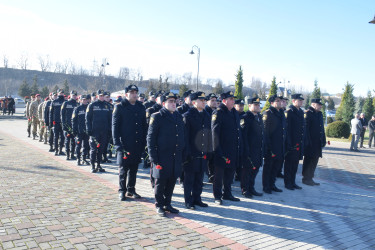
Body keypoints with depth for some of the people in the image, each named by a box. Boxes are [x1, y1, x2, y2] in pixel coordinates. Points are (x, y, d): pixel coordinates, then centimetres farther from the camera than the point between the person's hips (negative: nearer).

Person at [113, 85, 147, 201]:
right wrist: (117, 143, -11)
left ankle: (131, 189, 24)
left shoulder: (141, 108, 11)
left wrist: (143, 142, 9)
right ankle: (122, 191, 16)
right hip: (125, 144, -4)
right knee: (123, 169, 3)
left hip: (138, 145, 4)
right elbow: (115, 126, -5)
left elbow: (144, 126, 14)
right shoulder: (120, 107, -2)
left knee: (134, 169, 11)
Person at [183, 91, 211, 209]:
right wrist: (187, 152, -15)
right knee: (189, 179, 4)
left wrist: (209, 151, 10)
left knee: (199, 179, 14)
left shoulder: (207, 116, 12)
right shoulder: (188, 116, -7)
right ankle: (188, 201, 15)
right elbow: (185, 135, -11)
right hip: (191, 154, -6)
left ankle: (197, 198, 27)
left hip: (203, 154, 6)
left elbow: (209, 134, 15)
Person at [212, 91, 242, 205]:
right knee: (219, 173, 3)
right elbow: (215, 132, -14)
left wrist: (240, 146, 14)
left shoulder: (235, 113, 14)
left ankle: (227, 193, 29)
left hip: (234, 150, 7)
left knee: (230, 171, 15)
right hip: (222, 150, -7)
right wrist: (217, 149, -17)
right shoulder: (218, 113, -11)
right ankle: (217, 196, 14)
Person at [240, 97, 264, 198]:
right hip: (249, 150, -8)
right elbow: (243, 134, -15)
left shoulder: (259, 117, 15)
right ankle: (245, 190, 14)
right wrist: (246, 149, -18)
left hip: (258, 150, 8)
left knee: (255, 168, 13)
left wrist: (263, 147, 14)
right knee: (246, 170, 2)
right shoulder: (245, 117, -11)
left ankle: (251, 188, 26)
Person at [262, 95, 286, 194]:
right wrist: (269, 147, -17)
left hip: (280, 147, 7)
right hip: (271, 146, -7)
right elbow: (265, 131, -13)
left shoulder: (281, 114, 14)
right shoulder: (268, 113, -9)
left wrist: (284, 144, 14)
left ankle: (272, 184, 27)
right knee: (268, 166, 2)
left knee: (277, 164, 13)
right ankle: (266, 186, 13)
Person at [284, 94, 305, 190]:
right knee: (289, 163, 1)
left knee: (295, 163, 14)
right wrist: (289, 143, -19)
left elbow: (302, 127, 18)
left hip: (299, 143, 8)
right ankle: (287, 183, 11)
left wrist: (302, 142, 14)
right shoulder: (289, 112, -11)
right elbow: (287, 128, -15)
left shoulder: (301, 112, 14)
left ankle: (292, 182, 23)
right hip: (291, 143, -8)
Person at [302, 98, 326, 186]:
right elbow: (305, 128, -16)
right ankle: (305, 178, 10)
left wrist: (323, 140, 14)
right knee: (308, 161, 0)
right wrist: (307, 142, -19)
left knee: (314, 160, 12)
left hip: (318, 143, 8)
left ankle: (310, 178, 22)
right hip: (310, 143, -8)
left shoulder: (320, 114, 15)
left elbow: (322, 128, 19)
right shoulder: (307, 113, -11)